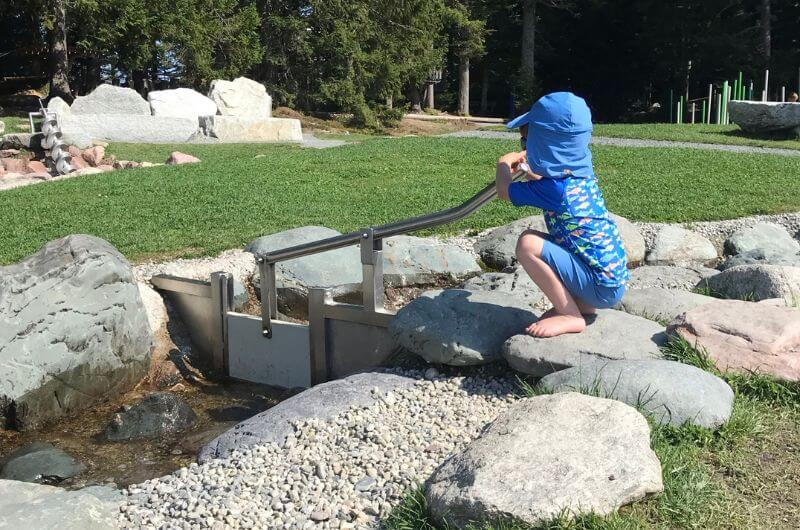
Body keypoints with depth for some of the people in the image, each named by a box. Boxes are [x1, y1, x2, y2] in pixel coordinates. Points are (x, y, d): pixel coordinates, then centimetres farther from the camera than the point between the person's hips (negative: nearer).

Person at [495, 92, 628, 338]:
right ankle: (580, 304, 14)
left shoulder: (554, 189, -20)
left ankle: (571, 317, -10)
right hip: (614, 278, 9)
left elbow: (504, 191, -2)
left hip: (602, 287, -9)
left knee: (528, 244, -22)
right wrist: (532, 170, 26)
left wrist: (504, 165, 15)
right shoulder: (582, 173, 4)